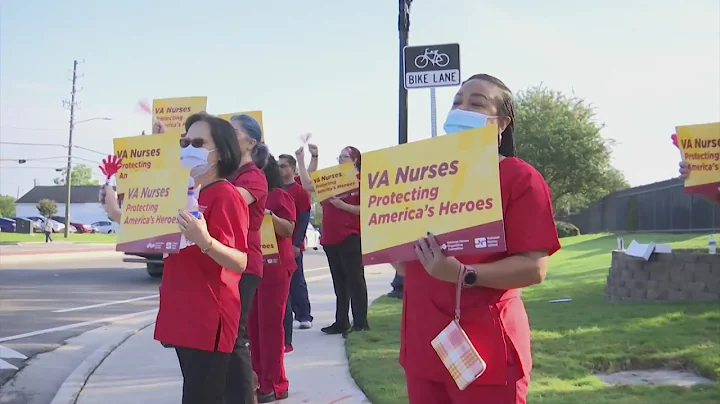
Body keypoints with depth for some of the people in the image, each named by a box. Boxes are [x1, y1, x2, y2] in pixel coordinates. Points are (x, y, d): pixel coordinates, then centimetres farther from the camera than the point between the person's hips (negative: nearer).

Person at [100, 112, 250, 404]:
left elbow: (240, 263, -22)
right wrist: (118, 215, 16)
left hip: (209, 318, -9)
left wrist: (205, 241, -39)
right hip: (183, 315, 9)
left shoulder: (226, 196, -14)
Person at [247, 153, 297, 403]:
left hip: (274, 267, -7)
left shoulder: (279, 196, -5)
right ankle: (259, 378, 14)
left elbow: (288, 230, -12)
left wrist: (269, 215, -26)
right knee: (253, 325, 7)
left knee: (270, 324, -7)